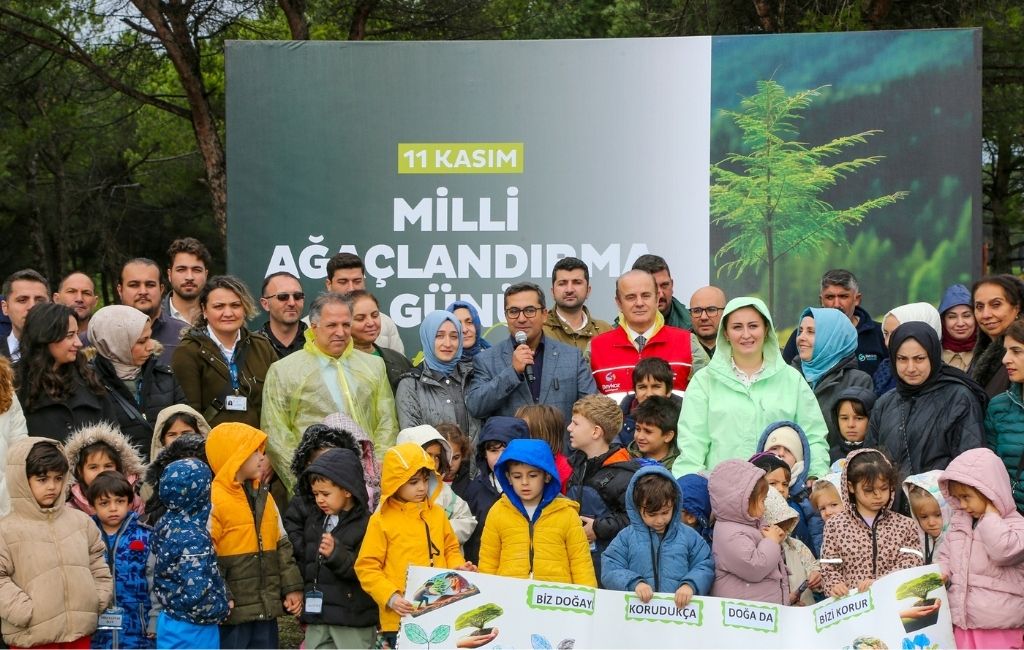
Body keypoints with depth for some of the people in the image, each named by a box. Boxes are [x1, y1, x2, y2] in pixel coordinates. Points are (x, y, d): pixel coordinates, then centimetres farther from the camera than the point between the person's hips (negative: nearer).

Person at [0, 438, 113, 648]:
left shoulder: (81, 521, 8)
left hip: (79, 632, 4)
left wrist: (97, 603, 6)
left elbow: (98, 565, 17)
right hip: (33, 638, -4)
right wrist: (28, 613, -17)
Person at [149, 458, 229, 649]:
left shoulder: (166, 525, 3)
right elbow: (196, 593, -29)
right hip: (194, 632, -8)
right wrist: (223, 609, -12)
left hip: (170, 623, 9)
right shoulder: (194, 538, -23)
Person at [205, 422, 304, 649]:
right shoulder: (213, 501, -13)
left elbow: (282, 545, 19)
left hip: (266, 611, 8)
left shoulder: (263, 497, 13)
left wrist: (292, 588, 11)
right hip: (232, 613, -8)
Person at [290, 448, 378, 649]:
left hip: (354, 619, -7)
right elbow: (303, 559, 21)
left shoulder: (366, 523, -12)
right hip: (317, 618, 7)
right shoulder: (313, 519, 11)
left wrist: (337, 554, -30)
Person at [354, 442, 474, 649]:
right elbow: (367, 567, -4)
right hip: (401, 618, -4)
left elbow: (450, 549, 22)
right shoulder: (382, 520, -4)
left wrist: (458, 567, 1)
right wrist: (390, 597, -15)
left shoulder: (437, 514, 10)